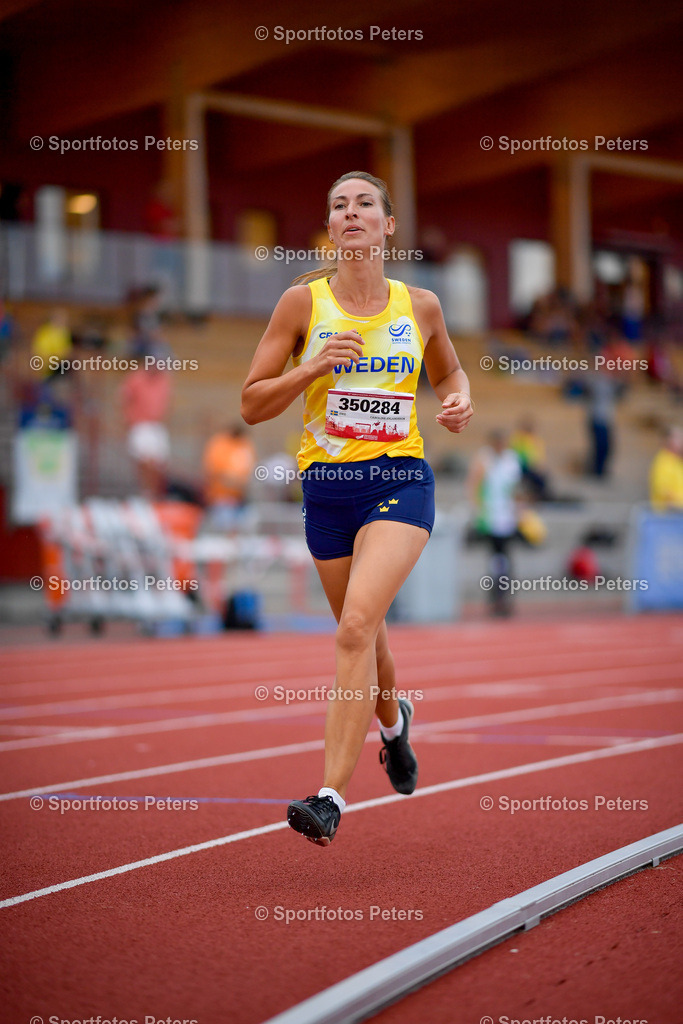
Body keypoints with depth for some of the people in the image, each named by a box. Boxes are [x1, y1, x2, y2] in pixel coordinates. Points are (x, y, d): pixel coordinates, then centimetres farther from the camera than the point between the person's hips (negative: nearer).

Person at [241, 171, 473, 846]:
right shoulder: (303, 301, 0)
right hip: (327, 487, 2)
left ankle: (332, 797, -22)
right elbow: (252, 405, 0)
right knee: (362, 632, 16)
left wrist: (460, 399, 2)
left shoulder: (420, 306, 4)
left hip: (400, 482, -2)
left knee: (356, 627, -21)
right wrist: (315, 366, -15)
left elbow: (447, 370, 25)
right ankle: (394, 722, 51)